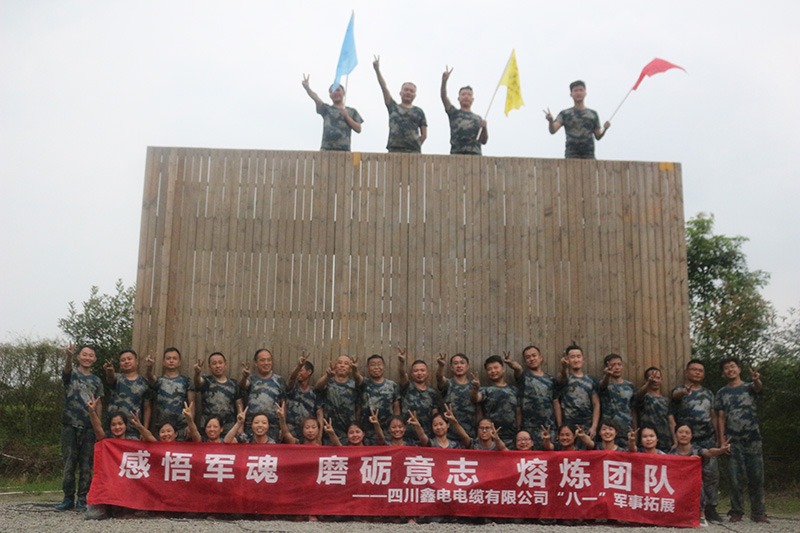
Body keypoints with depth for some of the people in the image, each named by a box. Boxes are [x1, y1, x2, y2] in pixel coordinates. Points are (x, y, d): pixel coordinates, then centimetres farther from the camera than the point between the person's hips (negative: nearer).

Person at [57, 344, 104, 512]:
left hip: (89, 427, 2)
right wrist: (69, 356, -42)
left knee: (86, 463, 1)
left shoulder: (96, 381, 15)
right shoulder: (71, 374, 5)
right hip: (70, 424, -2)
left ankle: (82, 499, 5)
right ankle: (68, 498, 5)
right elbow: (67, 368, -19)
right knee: (69, 462, -1)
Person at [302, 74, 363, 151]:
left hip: (344, 150, 0)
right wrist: (307, 87, -22)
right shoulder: (326, 109, 16)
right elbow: (316, 98, -3)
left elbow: (358, 129, 9)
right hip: (326, 149, 0)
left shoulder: (351, 112, 17)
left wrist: (346, 116, -3)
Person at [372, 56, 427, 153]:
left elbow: (424, 135, 15)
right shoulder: (393, 107, 17)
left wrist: (415, 145, 4)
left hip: (413, 152, 0)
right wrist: (377, 70, 0)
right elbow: (384, 88, 8)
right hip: (394, 150, 0)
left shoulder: (419, 112, 16)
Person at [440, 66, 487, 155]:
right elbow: (443, 97, 1)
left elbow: (484, 141, 18)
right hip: (457, 153, -2)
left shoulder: (478, 118, 22)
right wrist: (444, 81, -14)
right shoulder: (454, 113, 17)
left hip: (475, 154, 2)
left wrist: (484, 128, -1)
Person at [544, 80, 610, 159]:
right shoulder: (565, 114, 8)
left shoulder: (593, 114, 13)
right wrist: (550, 121, -26)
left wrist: (605, 129, -6)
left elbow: (598, 136, 15)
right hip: (572, 155, -2)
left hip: (589, 155, 2)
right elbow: (552, 130, -5)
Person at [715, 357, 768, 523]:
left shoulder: (749, 386, 5)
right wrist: (722, 439, -5)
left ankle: (758, 513, 5)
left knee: (756, 476, 0)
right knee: (737, 477, 1)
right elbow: (721, 418, 6)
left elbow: (759, 387, -20)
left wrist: (756, 380, -44)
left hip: (753, 438, -1)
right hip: (733, 440, 1)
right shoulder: (722, 393, 9)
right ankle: (736, 512, 7)